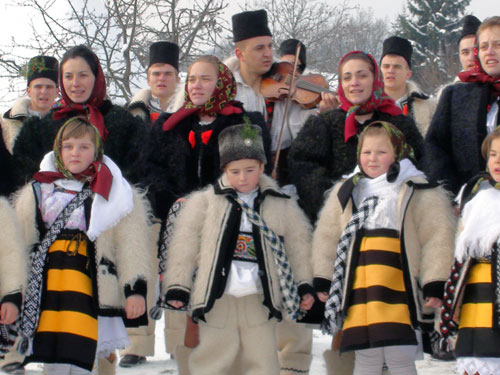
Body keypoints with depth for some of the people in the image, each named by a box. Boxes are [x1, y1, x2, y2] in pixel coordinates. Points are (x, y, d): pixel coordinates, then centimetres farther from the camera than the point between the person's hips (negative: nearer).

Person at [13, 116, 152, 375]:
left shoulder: (115, 194, 9)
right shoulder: (36, 192, 17)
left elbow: (132, 246, 2)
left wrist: (135, 289, -9)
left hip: (90, 286, -3)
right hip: (45, 286, 3)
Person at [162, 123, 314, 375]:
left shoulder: (281, 206, 6)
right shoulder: (204, 203, 0)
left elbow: (298, 246, 14)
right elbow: (184, 246, 0)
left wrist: (305, 287, 10)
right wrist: (177, 287, -5)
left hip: (260, 300, 2)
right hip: (217, 298, -1)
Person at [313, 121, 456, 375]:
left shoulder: (419, 192, 1)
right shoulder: (344, 192, 15)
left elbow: (438, 238, -4)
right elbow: (326, 237, 17)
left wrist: (435, 285, -11)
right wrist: (323, 279, 11)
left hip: (399, 292, -4)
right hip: (359, 293, 4)